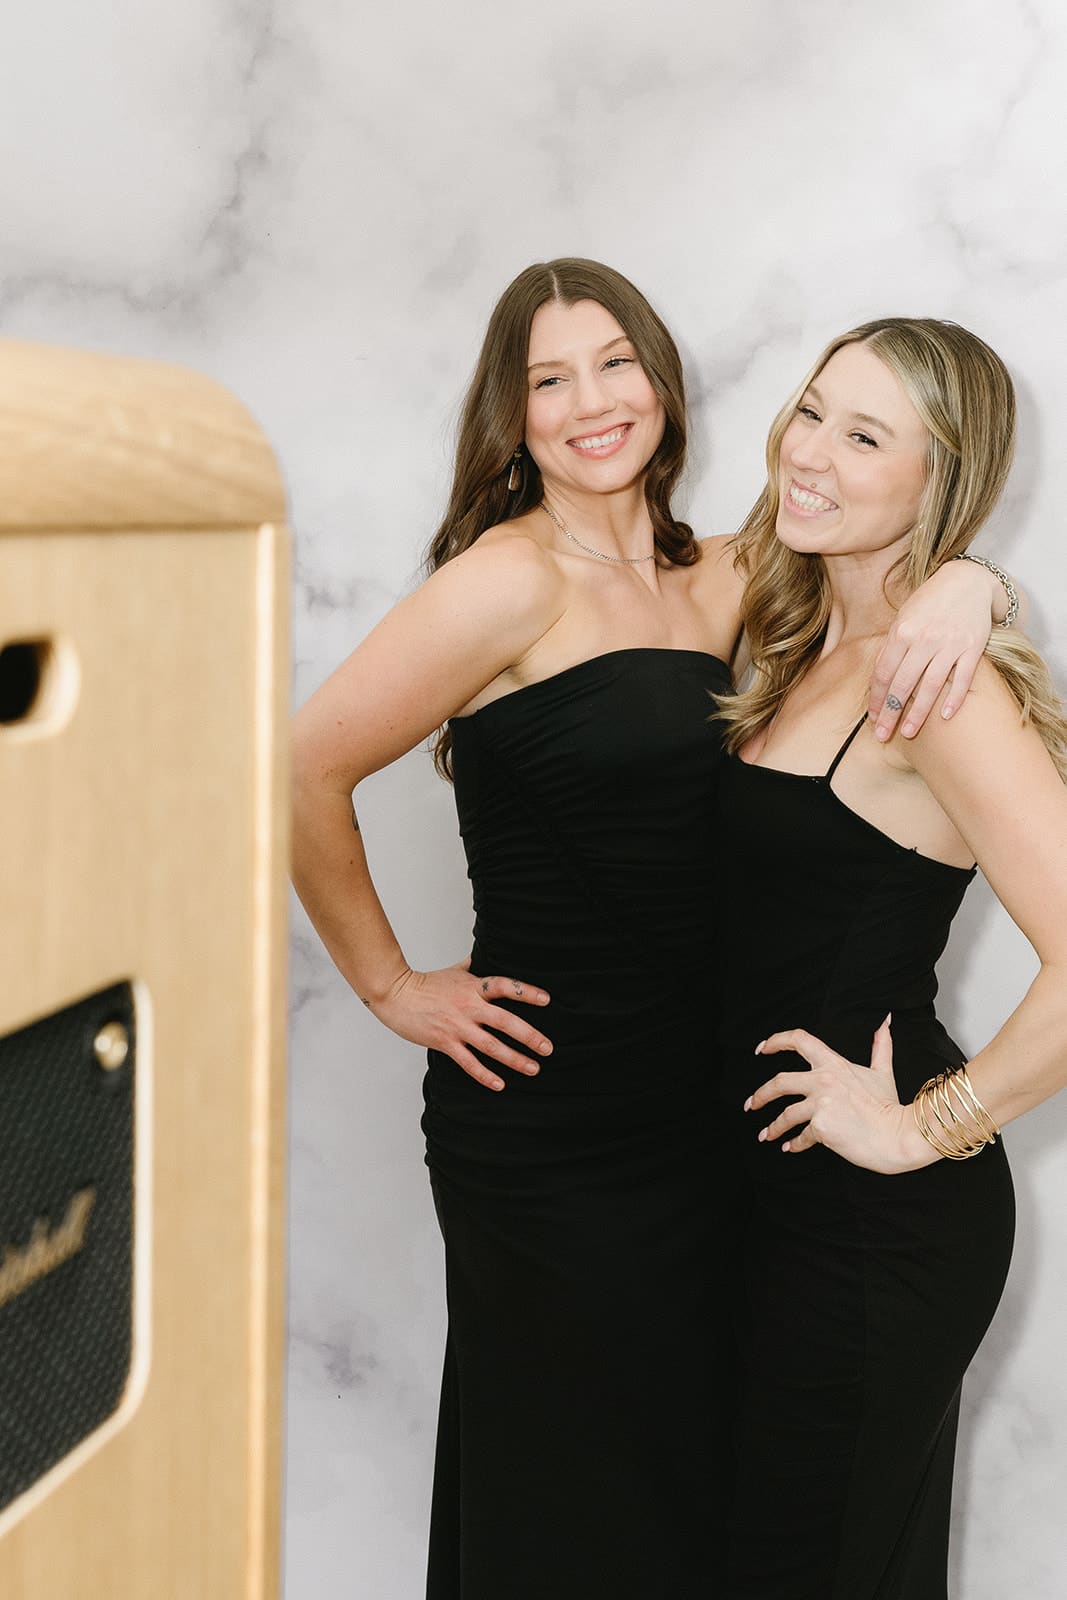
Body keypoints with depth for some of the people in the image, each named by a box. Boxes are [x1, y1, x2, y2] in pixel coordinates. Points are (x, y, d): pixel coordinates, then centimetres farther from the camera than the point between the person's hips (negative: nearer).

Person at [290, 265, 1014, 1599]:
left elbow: (870, 574, 15)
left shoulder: (715, 582, 7)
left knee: (687, 1474, 19)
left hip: (691, 1106, 7)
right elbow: (302, 770, -15)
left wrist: (962, 581, -8)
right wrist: (389, 986, -8)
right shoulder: (511, 578, -13)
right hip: (548, 1124, -6)